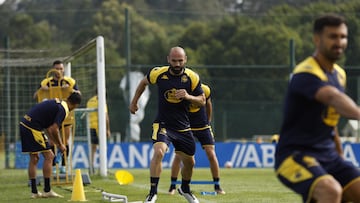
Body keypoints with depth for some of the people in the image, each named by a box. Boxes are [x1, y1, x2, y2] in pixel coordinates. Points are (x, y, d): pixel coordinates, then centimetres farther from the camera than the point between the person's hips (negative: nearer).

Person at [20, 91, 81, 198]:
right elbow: (54, 129, -15)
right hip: (33, 128, -9)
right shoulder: (63, 109, -9)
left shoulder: (57, 103, 20)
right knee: (48, 156, -2)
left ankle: (34, 192, 17)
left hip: (24, 124, 9)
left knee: (34, 158, 15)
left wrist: (57, 143, 27)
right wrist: (60, 145, 0)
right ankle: (47, 190, 0)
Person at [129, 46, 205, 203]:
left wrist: (188, 97, -21)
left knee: (189, 162, 13)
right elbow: (144, 82, 12)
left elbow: (202, 101, -2)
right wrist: (134, 102, 17)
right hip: (162, 124, -3)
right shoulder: (158, 73, -10)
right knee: (158, 152, -28)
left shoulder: (192, 77, -8)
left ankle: (185, 189, 43)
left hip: (183, 127, 3)